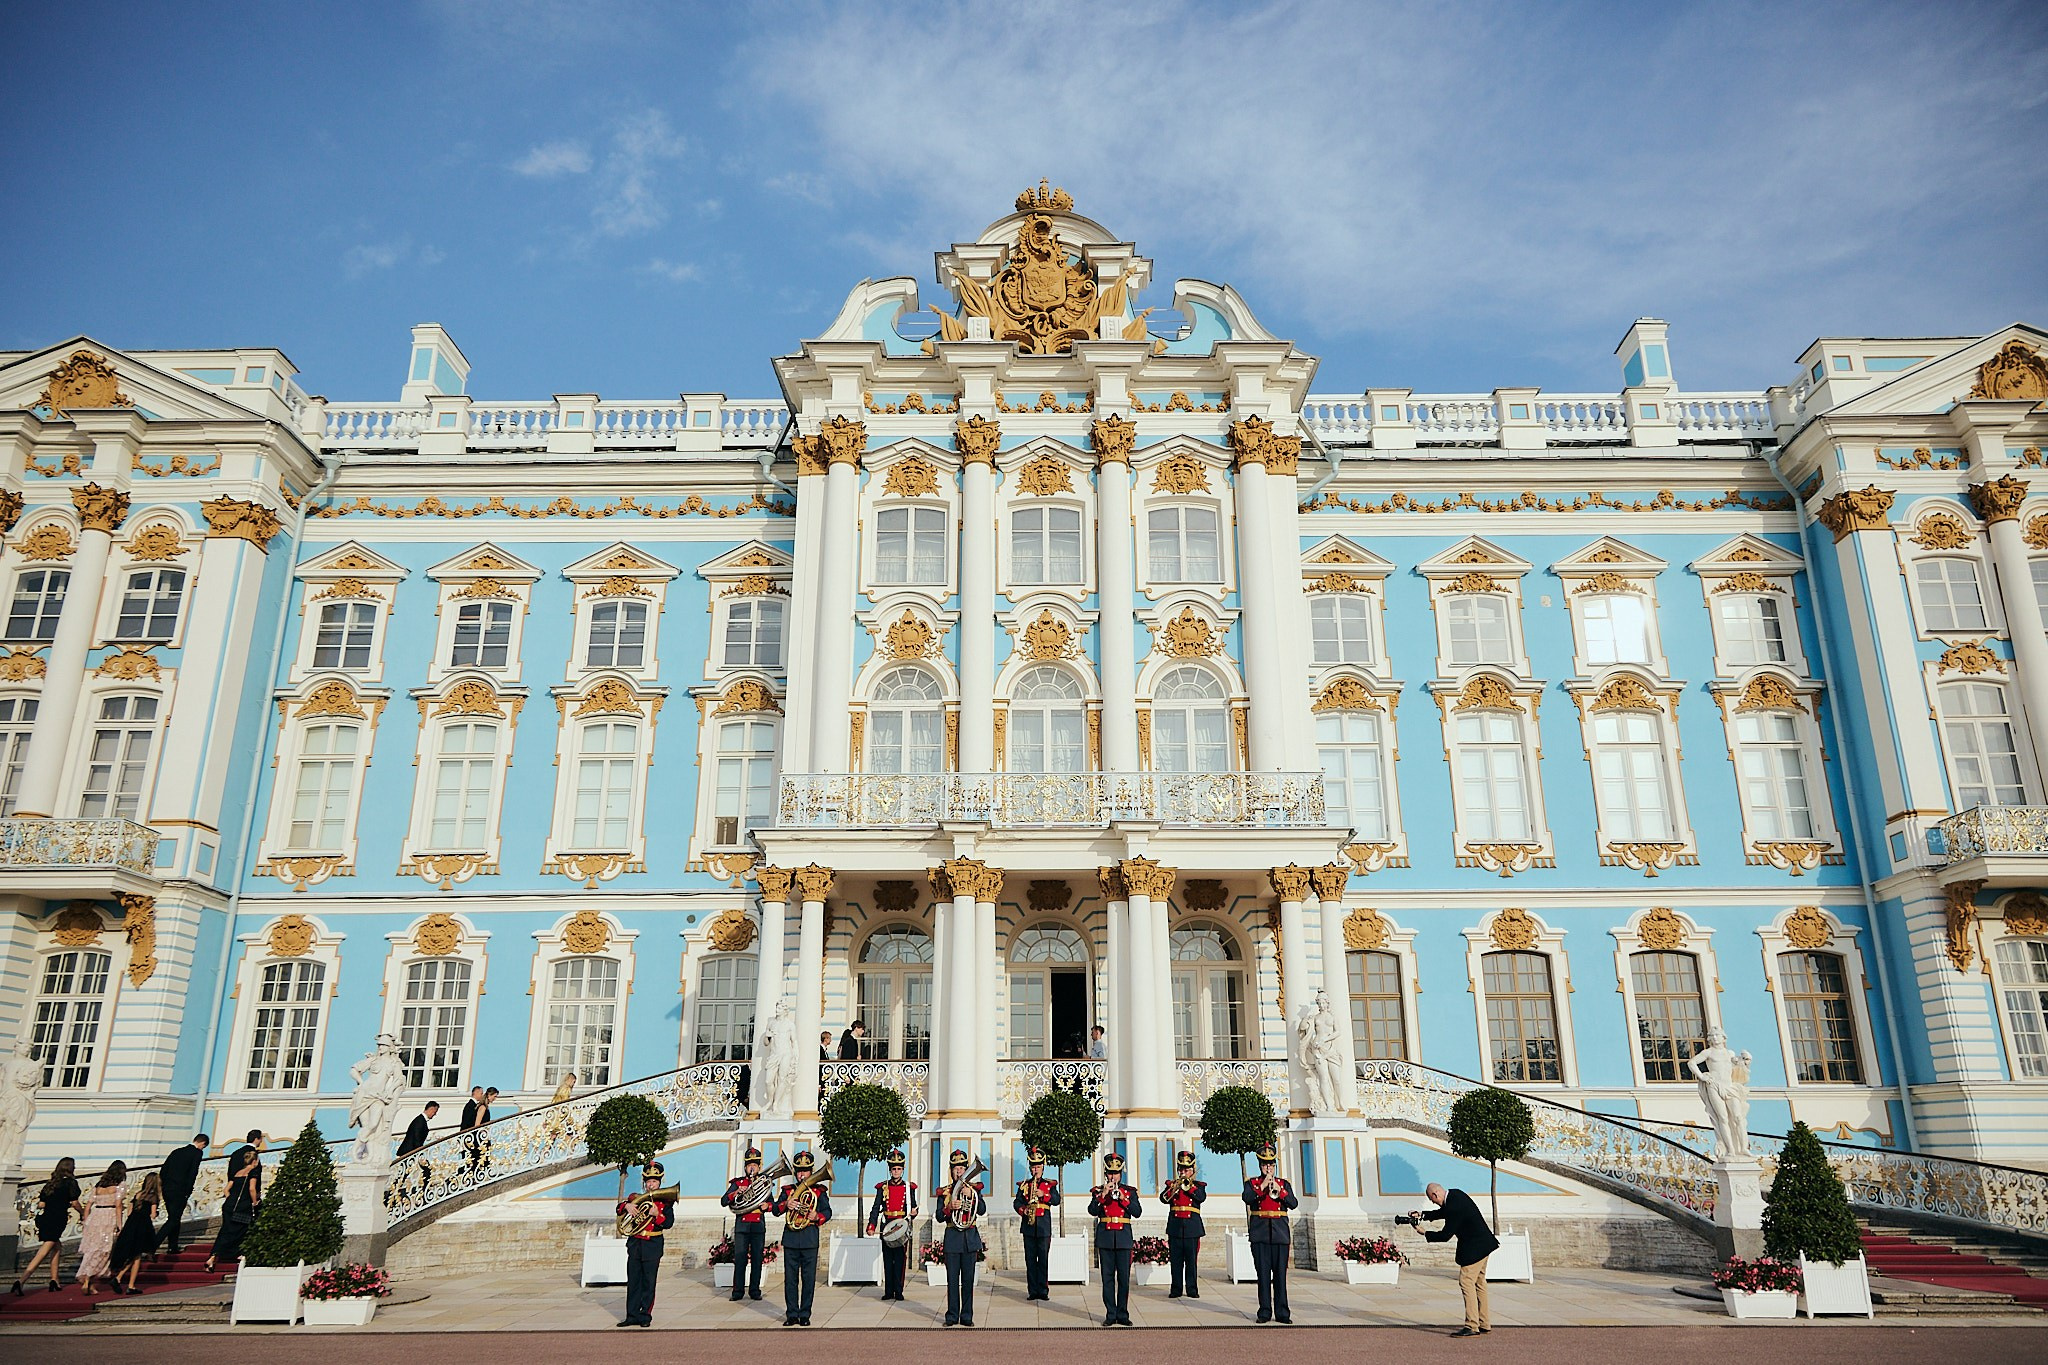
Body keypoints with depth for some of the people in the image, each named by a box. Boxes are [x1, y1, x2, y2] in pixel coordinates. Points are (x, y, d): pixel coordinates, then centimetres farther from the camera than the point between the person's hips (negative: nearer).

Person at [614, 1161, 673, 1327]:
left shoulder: (665, 1201, 3)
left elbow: (669, 1223, -6)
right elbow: (619, 1210, 5)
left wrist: (657, 1214, -22)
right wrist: (626, 1205, -16)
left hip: (653, 1246, -3)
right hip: (635, 1245, 3)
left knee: (648, 1283, 1)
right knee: (633, 1282, 4)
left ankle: (645, 1316, 9)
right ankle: (632, 1315, 11)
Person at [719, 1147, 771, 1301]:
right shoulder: (738, 1183, 8)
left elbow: (772, 1202, 8)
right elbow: (723, 1201, -1)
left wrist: (767, 1205, -14)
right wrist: (736, 1192, -18)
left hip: (759, 1226, 1)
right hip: (742, 1226, -1)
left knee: (757, 1259, 2)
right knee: (740, 1259, -3)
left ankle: (754, 1290, 10)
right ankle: (737, 1291, 5)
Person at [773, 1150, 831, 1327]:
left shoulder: (819, 1191, 8)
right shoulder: (788, 1190, 12)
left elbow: (828, 1212, 4)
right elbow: (776, 1210, 3)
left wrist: (817, 1216, -16)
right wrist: (786, 1204, -17)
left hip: (810, 1239, -1)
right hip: (790, 1239, 1)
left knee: (809, 1279, 0)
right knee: (790, 1279, 2)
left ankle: (805, 1315, 9)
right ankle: (792, 1315, 10)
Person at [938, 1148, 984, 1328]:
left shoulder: (974, 1189, 7)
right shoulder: (945, 1192, 7)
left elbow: (982, 1210, -7)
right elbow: (939, 1217, 0)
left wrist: (971, 1195, -20)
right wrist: (949, 1207, -18)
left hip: (970, 1238, 0)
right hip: (952, 1238, 0)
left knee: (968, 1280, 2)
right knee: (952, 1280, 0)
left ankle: (967, 1316, 8)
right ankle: (952, 1316, 7)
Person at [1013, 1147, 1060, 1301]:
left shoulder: (1050, 1184, 9)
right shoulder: (1024, 1185, 11)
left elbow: (1057, 1200, -4)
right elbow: (1016, 1202, 6)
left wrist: (1044, 1195, -18)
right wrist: (1023, 1210, -13)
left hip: (1044, 1226, -1)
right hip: (1028, 1226, 1)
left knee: (1044, 1259, -1)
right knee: (1030, 1259, 3)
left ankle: (1043, 1290, 4)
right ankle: (1032, 1291, 8)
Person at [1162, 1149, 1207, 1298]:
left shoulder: (1198, 1185, 10)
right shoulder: (1172, 1184, 12)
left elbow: (1202, 1197, -11)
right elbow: (1163, 1199, -4)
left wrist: (1189, 1185, -13)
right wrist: (1173, 1188, -19)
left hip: (1192, 1228, -1)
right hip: (1175, 1227, 1)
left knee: (1191, 1261, 1)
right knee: (1176, 1261, 2)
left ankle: (1192, 1289, 9)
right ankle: (1176, 1289, 9)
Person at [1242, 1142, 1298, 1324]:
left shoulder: (1284, 1184, 12)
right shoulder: (1251, 1183, 7)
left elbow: (1293, 1203, -2)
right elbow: (1247, 1199, -13)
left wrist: (1279, 1190, -14)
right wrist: (1263, 1185, -17)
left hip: (1280, 1233, 1)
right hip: (1260, 1234, -1)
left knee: (1280, 1273, 0)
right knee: (1263, 1273, -1)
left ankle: (1282, 1312, 5)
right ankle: (1265, 1312, 5)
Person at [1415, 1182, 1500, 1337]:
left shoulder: (1454, 1207, -25)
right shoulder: (1455, 1195, 4)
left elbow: (1445, 1235, -19)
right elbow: (1443, 1212, 21)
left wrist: (1425, 1234, -6)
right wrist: (1422, 1215, 10)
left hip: (1474, 1248, -10)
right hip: (1483, 1244, 10)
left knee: (1466, 1282, -8)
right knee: (1479, 1283, 16)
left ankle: (1472, 1327, -8)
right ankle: (1484, 1324, 23)